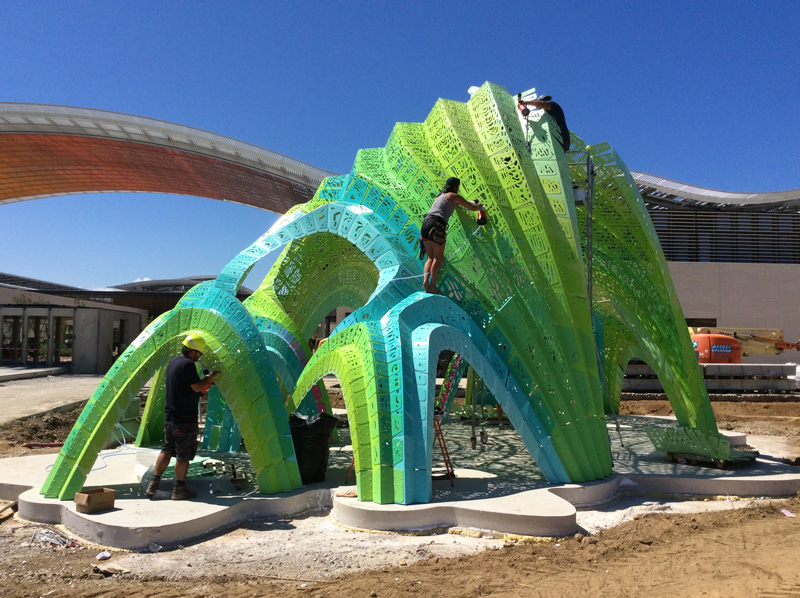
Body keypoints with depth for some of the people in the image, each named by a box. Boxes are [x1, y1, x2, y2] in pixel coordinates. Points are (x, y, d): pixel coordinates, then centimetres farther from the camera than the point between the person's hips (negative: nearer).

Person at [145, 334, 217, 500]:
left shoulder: (172, 363, 14)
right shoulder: (188, 364, -17)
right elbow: (196, 387, -18)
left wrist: (205, 382, 17)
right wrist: (209, 379, -1)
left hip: (170, 417, 9)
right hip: (185, 419, -9)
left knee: (167, 451, 16)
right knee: (183, 455, 3)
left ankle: (153, 484, 15)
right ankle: (179, 489, 12)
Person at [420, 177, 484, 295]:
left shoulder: (440, 195, 30)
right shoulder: (454, 196, 8)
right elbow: (472, 208, 14)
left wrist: (470, 203, 63)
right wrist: (479, 206, 37)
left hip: (426, 223, 7)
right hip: (437, 225, -7)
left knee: (430, 257, 10)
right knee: (438, 258, -5)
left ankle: (425, 281, -7)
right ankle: (432, 285, -12)